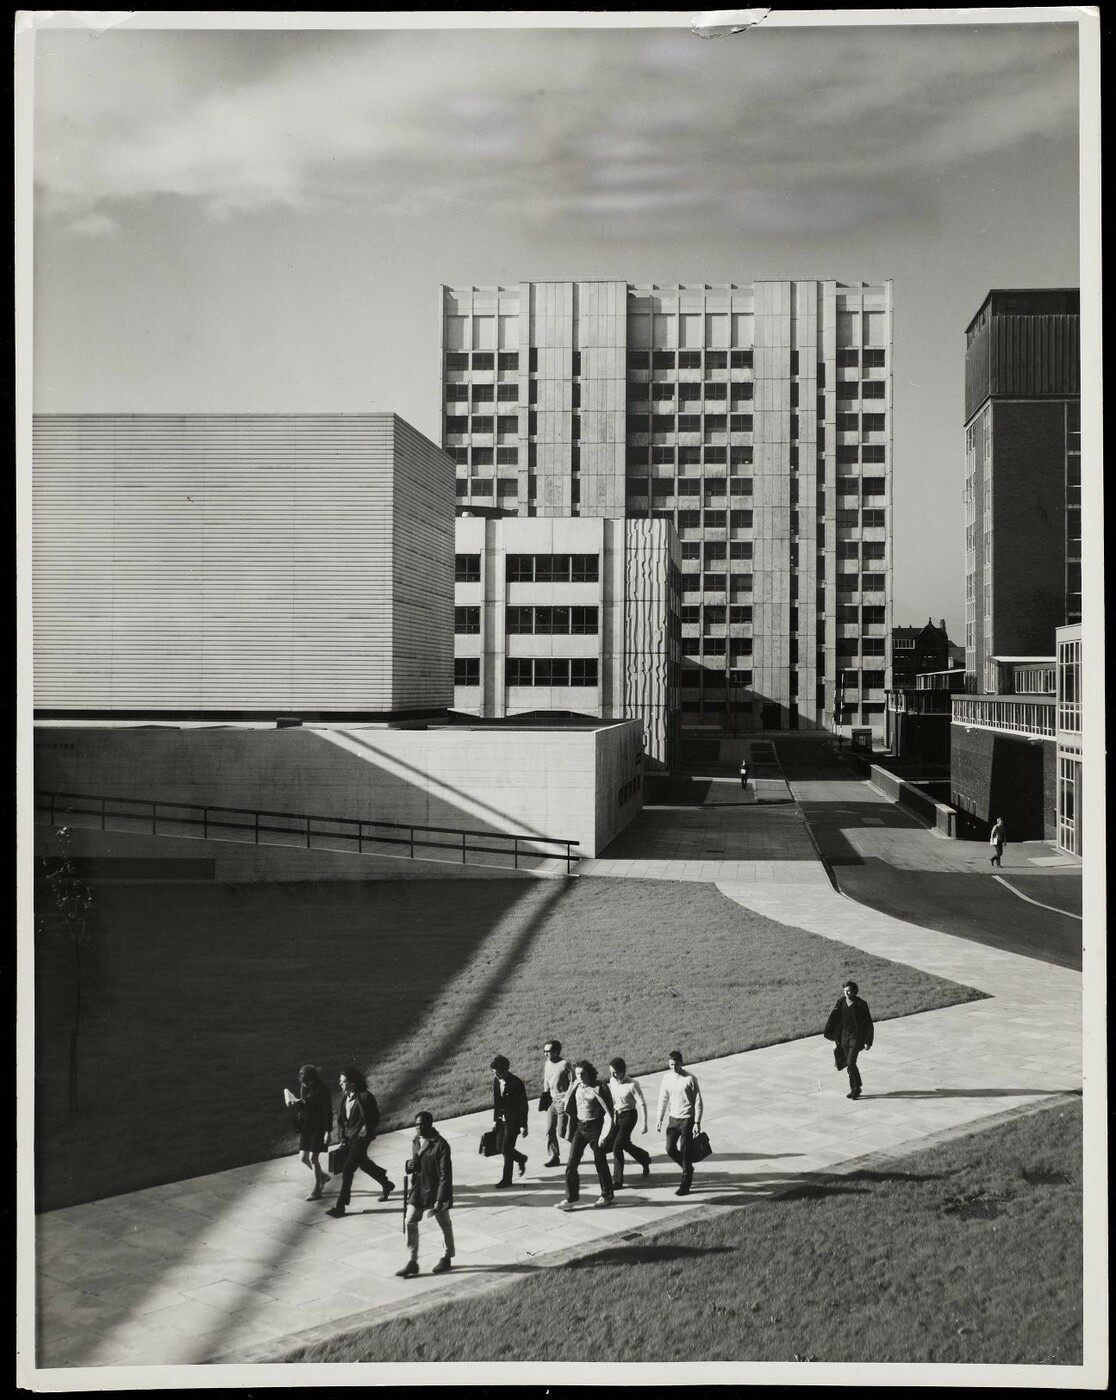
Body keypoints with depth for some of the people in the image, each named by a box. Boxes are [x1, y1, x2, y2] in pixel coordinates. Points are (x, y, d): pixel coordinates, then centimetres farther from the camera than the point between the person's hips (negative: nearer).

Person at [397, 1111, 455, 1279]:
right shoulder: (416, 1141, 4)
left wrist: (440, 1200, -22)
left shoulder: (441, 1145, -19)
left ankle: (446, 1258, 30)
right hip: (418, 1189, 6)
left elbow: (445, 1175, -19)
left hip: (436, 1191, -6)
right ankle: (412, 1262, 8)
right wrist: (410, 1166, -8)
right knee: (410, 1222, 0)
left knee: (444, 1225, 12)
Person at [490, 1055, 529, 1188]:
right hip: (502, 1119, 7)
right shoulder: (496, 1080, -1)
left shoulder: (516, 1083, -20)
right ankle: (521, 1159, 37)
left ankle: (506, 1179, 7)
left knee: (506, 1148, -5)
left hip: (514, 1121, -7)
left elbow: (523, 1105, -15)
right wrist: (495, 1119, 8)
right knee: (501, 1146, 10)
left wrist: (523, 1126, -13)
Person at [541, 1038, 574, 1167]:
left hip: (563, 1101, -7)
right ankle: (553, 1157, 11)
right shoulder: (547, 1064, 8)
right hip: (551, 1101, 7)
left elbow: (572, 1082, -13)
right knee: (550, 1131, 3)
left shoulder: (565, 1064, -14)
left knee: (561, 1132, -5)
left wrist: (567, 1098, -18)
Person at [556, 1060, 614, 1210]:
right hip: (580, 1127, 5)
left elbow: (608, 1112, -14)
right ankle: (571, 1198, 5)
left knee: (600, 1163, 7)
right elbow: (569, 1106, 16)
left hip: (594, 1127, -5)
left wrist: (604, 1135, -18)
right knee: (571, 1164, -1)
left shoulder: (599, 1088, -13)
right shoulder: (576, 1086, 2)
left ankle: (607, 1196, 24)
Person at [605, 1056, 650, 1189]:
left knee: (617, 1147, -12)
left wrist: (644, 1124, -18)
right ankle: (645, 1159, 45)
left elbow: (642, 1104, -17)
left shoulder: (632, 1085, -21)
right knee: (625, 1144, 17)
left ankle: (617, 1180, -2)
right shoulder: (612, 1081, -3)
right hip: (617, 1115, 7)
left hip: (629, 1115, -7)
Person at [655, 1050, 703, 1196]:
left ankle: (685, 1185, 6)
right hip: (673, 1118, 5)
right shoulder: (667, 1077, 2)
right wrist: (659, 1119, 6)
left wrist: (697, 1122, -13)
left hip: (687, 1119, -5)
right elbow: (663, 1099, 11)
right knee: (670, 1150, 1)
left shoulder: (690, 1079, -13)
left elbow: (698, 1102, -9)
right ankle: (688, 1168, 29)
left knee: (685, 1152, -3)